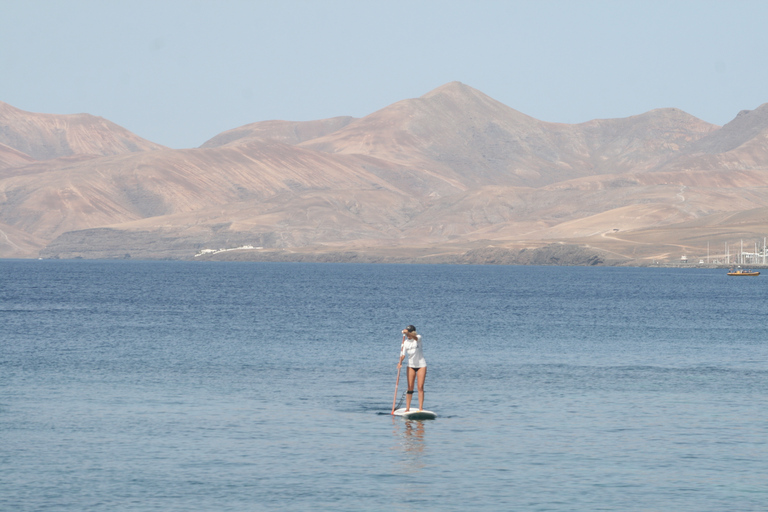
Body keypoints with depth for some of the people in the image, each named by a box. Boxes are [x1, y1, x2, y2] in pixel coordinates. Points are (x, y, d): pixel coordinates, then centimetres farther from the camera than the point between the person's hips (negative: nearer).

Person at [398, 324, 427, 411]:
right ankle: (407, 408, 2)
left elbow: (415, 337, -34)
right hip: (411, 365, 2)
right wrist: (400, 362, -31)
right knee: (410, 388, 0)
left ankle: (421, 408, -6)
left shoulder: (418, 337, -9)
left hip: (421, 365, -2)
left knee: (420, 387, -6)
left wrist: (407, 333, -54)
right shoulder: (405, 342, -2)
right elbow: (403, 353, -10)